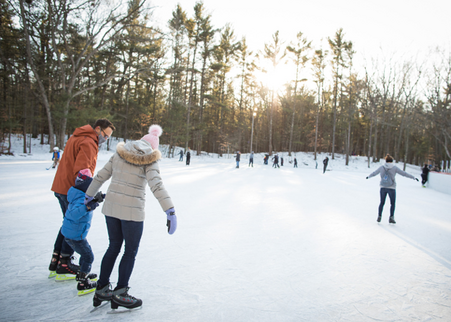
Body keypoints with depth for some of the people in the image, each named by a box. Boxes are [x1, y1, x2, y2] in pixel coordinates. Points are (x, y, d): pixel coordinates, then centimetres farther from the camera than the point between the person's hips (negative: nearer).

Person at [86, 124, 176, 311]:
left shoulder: (119, 154, 7)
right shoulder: (149, 160, -8)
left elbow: (101, 176, 11)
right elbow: (156, 185, -21)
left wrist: (89, 196, 24)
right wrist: (170, 211, -26)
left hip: (111, 207, 6)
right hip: (132, 211, -5)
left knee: (114, 247, 20)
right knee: (131, 251, 11)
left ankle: (101, 290, 29)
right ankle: (119, 294, 18)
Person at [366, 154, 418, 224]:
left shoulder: (381, 167, 1)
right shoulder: (394, 168, -5)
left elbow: (374, 173, 17)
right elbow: (404, 173, 0)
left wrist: (368, 176, 36)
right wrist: (414, 177, 11)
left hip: (383, 187, 2)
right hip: (391, 188, -2)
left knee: (382, 203, 16)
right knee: (392, 203, 13)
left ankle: (379, 216, 13)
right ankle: (391, 218, 9)